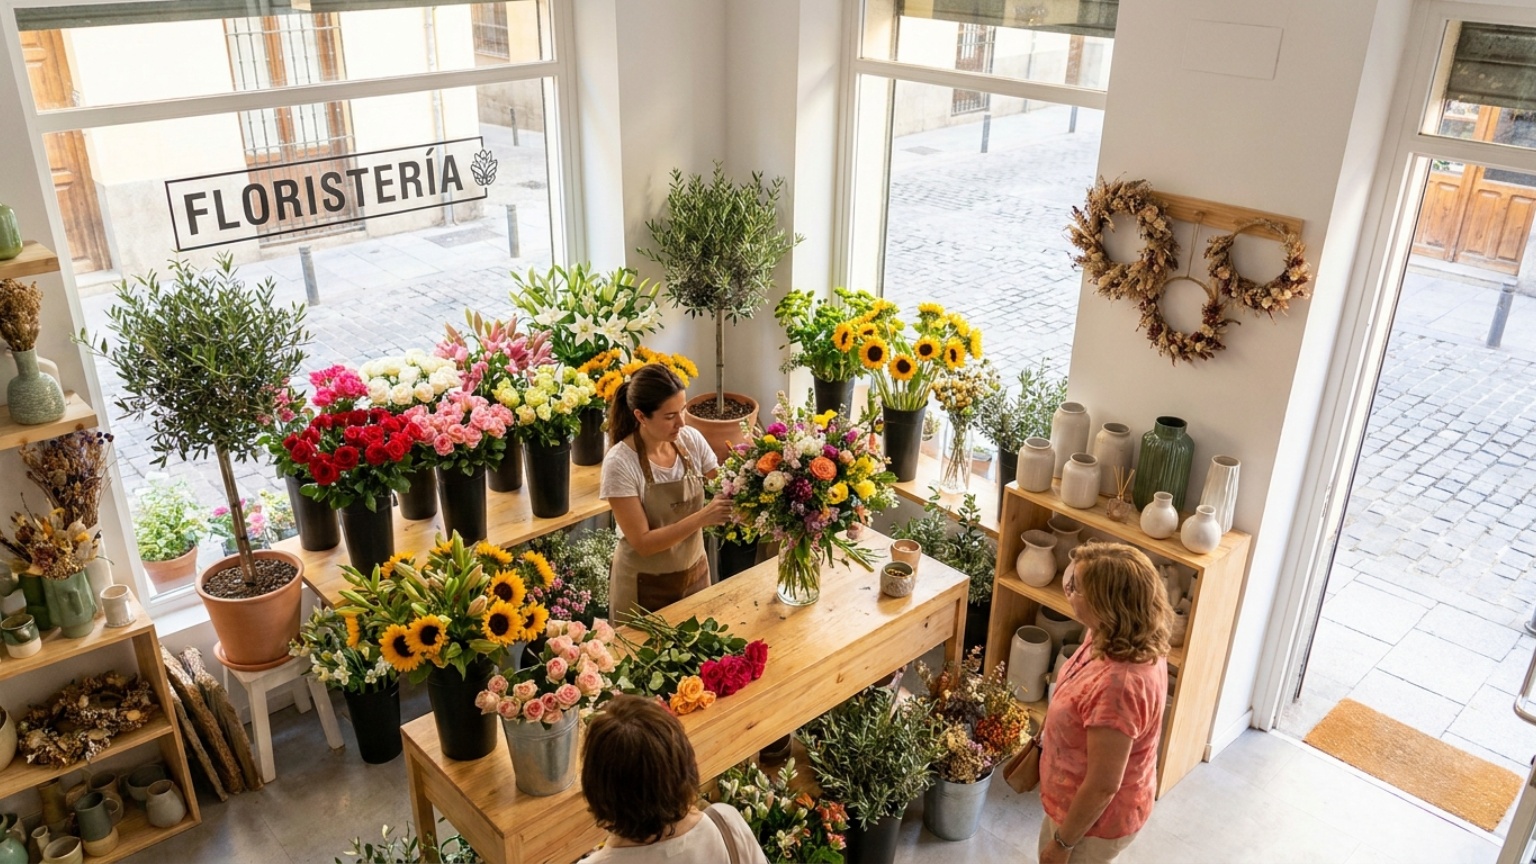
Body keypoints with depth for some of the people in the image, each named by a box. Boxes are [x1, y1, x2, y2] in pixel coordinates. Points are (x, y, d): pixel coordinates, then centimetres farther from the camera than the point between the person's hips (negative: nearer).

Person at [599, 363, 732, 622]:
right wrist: (702, 517, -32)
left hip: (695, 574, 5)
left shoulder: (691, 440, -8)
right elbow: (643, 542, -23)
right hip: (646, 588, -4)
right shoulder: (620, 463, -22)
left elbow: (726, 490, -3)